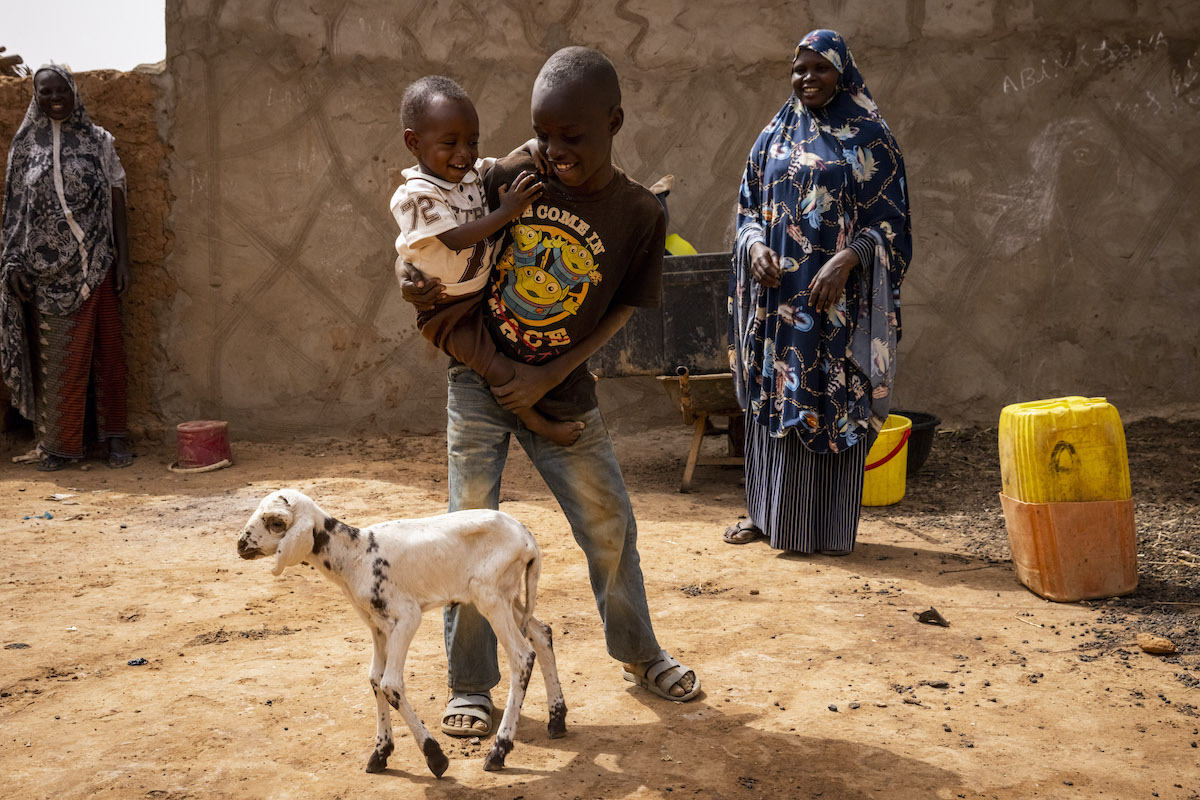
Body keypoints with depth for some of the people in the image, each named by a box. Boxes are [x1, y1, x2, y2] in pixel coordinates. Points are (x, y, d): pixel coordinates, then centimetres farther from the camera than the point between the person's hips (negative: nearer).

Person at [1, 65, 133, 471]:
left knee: (107, 349, 2)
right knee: (56, 354, 2)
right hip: (47, 269, 0)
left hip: (95, 265, 0)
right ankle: (59, 443, 9)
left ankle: (115, 436, 10)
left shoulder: (98, 140, 6)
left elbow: (116, 200, 5)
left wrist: (123, 258, -2)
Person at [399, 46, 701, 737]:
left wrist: (551, 376, -14)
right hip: (479, 377, 0)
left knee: (611, 525, 10)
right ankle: (471, 686, 12)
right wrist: (421, 284, -22)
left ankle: (639, 653, 34)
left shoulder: (639, 214, -13)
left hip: (564, 394, 1)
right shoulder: (511, 178, -12)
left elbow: (622, 310, -6)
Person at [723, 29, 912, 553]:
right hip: (778, 294, 4)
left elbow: (888, 220, -4)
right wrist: (756, 246, -7)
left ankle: (832, 525, 9)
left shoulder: (870, 139, -1)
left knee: (834, 400, -1)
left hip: (839, 297, -4)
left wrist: (845, 262, -19)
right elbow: (749, 206, 14)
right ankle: (766, 511, 19)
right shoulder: (775, 136, 11)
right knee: (773, 395, 8)